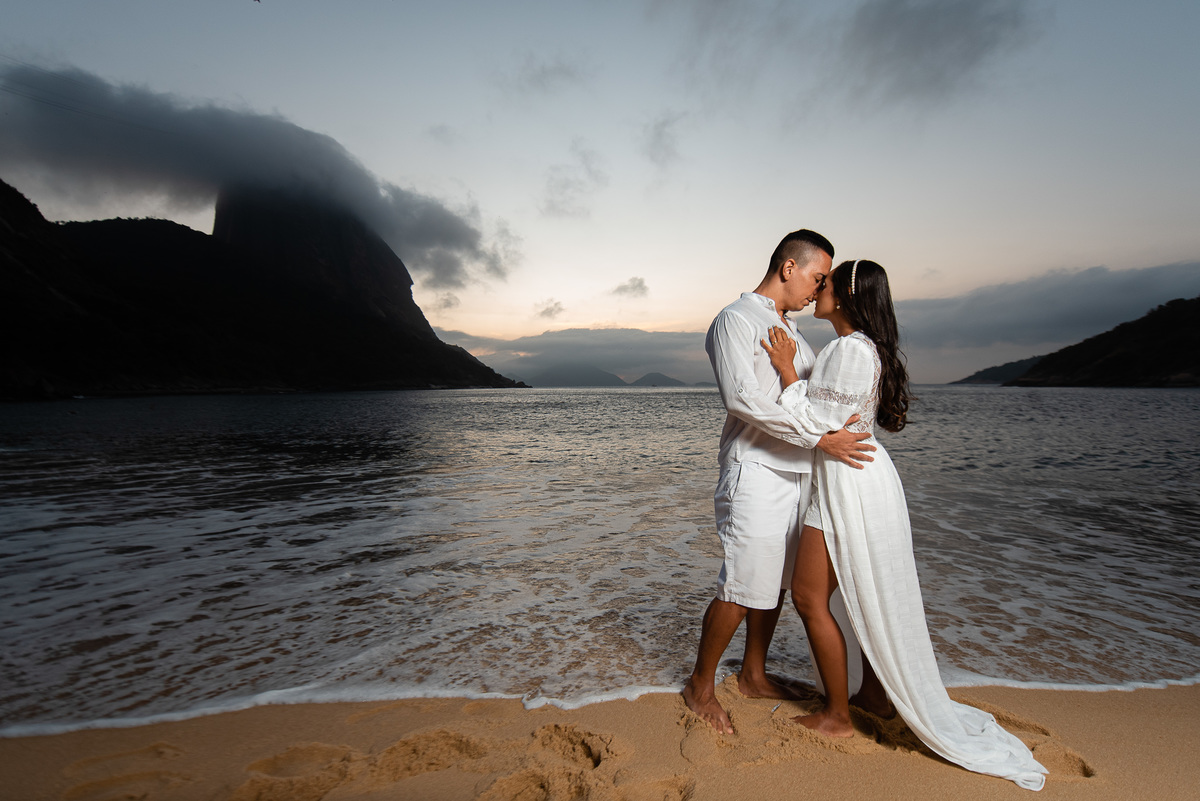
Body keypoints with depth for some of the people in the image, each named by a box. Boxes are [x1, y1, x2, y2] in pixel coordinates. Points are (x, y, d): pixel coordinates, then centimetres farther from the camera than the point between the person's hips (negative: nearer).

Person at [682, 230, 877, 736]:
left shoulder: (790, 330, 19)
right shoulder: (736, 320, -9)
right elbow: (744, 400, -21)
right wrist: (819, 438, -20)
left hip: (795, 473, 9)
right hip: (755, 472, -9)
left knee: (776, 583, 15)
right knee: (741, 589, -4)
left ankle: (754, 676, 32)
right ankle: (700, 686, 15)